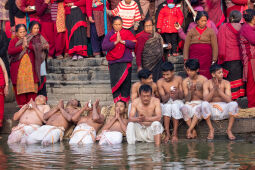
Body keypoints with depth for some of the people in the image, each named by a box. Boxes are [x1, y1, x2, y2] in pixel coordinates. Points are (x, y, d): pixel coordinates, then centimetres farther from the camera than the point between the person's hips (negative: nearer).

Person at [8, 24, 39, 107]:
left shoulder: (30, 40, 15)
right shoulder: (13, 41, 6)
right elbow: (10, 51, -12)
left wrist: (27, 45, -13)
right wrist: (22, 47, -16)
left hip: (30, 68, 2)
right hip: (18, 68, -2)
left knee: (31, 86, -4)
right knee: (20, 87, -5)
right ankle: (22, 105, 1)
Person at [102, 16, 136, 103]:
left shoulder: (127, 33, 9)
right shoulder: (109, 35, 10)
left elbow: (133, 44, -4)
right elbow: (104, 47, -4)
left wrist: (122, 41, -12)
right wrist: (116, 42, -11)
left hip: (125, 62, -1)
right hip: (113, 63, 1)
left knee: (125, 81, -5)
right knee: (115, 82, -4)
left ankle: (124, 101, 0)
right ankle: (117, 101, -2)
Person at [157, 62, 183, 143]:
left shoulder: (178, 79, -2)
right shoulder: (160, 82, -5)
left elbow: (181, 97, -1)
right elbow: (163, 99, -10)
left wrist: (178, 92, -24)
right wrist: (168, 95, -32)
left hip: (177, 102, 0)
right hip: (166, 103, 0)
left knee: (175, 106, -35)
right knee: (167, 106, -36)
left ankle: (175, 133, -25)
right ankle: (167, 133, -31)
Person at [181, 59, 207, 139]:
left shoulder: (203, 80, 1)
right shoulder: (185, 81, 7)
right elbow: (187, 99, 2)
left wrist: (196, 92, -14)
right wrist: (190, 91, -16)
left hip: (201, 103, -1)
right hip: (190, 103, 2)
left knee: (197, 108, -37)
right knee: (184, 108, -34)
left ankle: (190, 129, -39)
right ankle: (193, 130, -31)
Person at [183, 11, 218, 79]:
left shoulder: (211, 31, 8)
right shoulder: (191, 32, 11)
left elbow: (215, 47, 5)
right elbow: (186, 46, 10)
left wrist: (214, 61, -2)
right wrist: (186, 60, 1)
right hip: (194, 58, 1)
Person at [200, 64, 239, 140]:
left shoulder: (226, 83, -4)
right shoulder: (207, 84, -4)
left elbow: (229, 100, -14)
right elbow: (206, 99, -15)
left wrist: (219, 89, -22)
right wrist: (214, 88, -24)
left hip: (224, 110, 1)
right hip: (211, 111, -1)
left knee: (234, 104, -30)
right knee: (204, 104, -33)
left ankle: (229, 130, -13)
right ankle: (211, 130, -14)